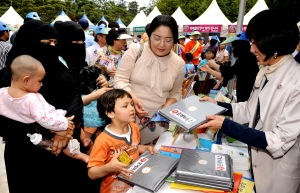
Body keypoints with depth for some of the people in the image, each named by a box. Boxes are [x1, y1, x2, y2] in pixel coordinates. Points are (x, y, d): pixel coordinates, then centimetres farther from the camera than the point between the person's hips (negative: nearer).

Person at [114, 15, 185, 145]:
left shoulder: (179, 63, 0)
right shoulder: (135, 51, -8)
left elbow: (176, 92, 11)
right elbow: (120, 80, -7)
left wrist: (167, 107, -8)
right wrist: (132, 98, -24)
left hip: (157, 119, 2)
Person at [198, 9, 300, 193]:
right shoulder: (266, 72, -3)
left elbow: (280, 142, -26)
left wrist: (226, 126, -28)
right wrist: (218, 105, -1)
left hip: (277, 171, -6)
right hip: (256, 160, 6)